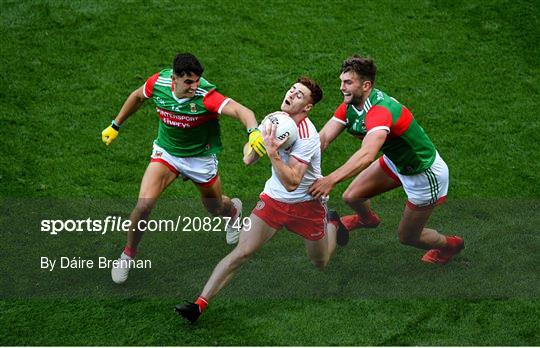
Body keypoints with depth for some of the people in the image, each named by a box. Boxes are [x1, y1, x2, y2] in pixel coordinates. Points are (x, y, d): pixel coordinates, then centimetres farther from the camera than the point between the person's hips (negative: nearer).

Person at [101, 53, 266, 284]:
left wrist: (253, 131, -66)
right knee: (144, 204, -17)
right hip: (166, 152, 2)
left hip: (201, 158, -2)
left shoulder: (206, 96, -32)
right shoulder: (158, 82, -20)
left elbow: (241, 110, -46)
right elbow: (137, 97, 3)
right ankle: (128, 254, 9)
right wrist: (115, 126, 11)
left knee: (216, 209, 18)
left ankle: (234, 209, 59)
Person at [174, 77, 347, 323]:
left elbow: (291, 183, -33)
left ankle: (333, 223, 47)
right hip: (274, 198, 4)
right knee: (242, 251, -13)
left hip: (307, 203, -4)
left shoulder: (306, 136, -26)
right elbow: (248, 160, 3)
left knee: (320, 263, 15)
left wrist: (272, 152, -39)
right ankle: (199, 304, -15)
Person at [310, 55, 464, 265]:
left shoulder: (380, 111, -40)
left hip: (424, 174, -8)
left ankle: (450, 245, 40)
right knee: (351, 197, 8)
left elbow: (367, 155, -55)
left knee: (407, 237, 7)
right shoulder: (349, 106, -11)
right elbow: (323, 138, -15)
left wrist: (331, 180, -64)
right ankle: (367, 219, 47)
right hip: (395, 162, 8)